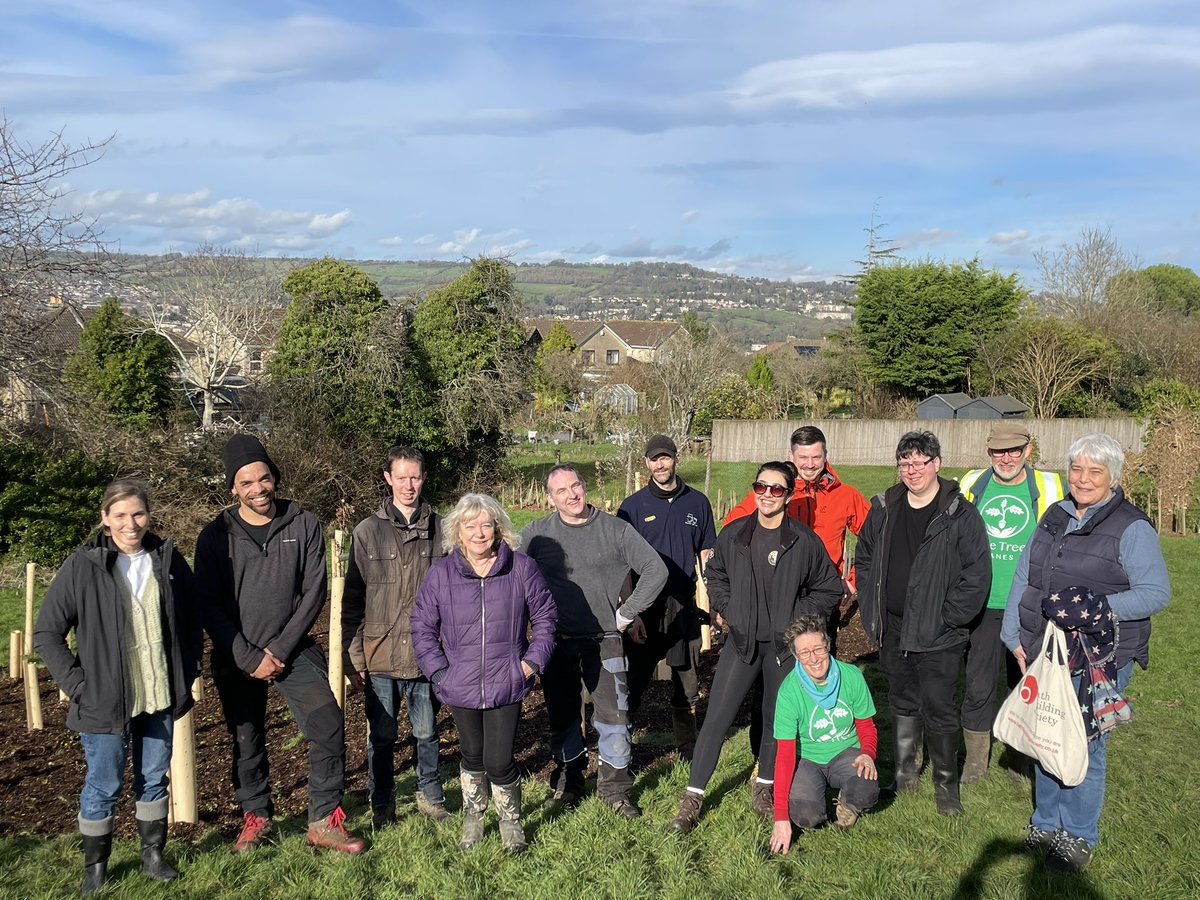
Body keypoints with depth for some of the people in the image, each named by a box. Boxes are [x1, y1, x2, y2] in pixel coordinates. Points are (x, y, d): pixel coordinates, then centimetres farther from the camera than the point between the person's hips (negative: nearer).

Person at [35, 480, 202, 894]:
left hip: (160, 698, 3)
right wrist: (78, 684, -10)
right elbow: (46, 633, -6)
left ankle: (153, 854, 32)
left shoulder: (167, 560, 0)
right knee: (103, 786, 8)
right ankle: (94, 868, 26)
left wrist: (189, 672, 4)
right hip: (106, 701, -3)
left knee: (154, 779, 16)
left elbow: (190, 620, 11)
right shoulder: (83, 567, -10)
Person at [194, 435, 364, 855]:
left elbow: (313, 592, -4)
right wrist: (249, 658, -11)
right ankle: (257, 817, 33)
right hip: (237, 658, 1)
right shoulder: (215, 535, -5)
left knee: (328, 726, -11)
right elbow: (208, 605, -5)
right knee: (246, 741, 12)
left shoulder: (304, 525, -4)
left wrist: (281, 649, -11)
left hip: (294, 650, 0)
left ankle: (325, 821, 2)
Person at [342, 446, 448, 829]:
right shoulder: (368, 531, 0)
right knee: (382, 735, 9)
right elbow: (352, 599, 2)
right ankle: (382, 805, 26)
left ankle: (430, 794, 32)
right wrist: (354, 655, -1)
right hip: (381, 653, -1)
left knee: (426, 731, 13)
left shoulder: (439, 529, 1)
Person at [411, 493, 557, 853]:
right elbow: (422, 627, 4)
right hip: (461, 686, 2)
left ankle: (510, 821, 25)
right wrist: (439, 670, -4)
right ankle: (472, 817, 41)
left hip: (507, 685, -1)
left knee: (499, 762, -2)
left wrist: (532, 662, -2)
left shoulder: (522, 568, -6)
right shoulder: (440, 574, -4)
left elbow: (544, 618, 5)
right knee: (472, 756, 18)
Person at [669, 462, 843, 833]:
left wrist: (799, 618, -2)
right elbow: (715, 574, 18)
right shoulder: (733, 535, -1)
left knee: (778, 718, 11)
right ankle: (692, 798, 4)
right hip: (741, 640, 1)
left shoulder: (805, 540, -5)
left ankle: (764, 789, 31)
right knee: (716, 717, -3)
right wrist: (723, 607, 5)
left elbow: (829, 588, 6)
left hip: (785, 644, 0)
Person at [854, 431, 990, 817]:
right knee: (902, 704, 17)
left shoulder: (960, 515, -9)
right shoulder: (884, 509, 5)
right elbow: (864, 559, 15)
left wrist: (945, 619, -13)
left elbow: (977, 575, -10)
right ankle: (904, 773, 31)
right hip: (893, 630, 5)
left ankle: (946, 785, 16)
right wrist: (871, 611, 7)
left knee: (939, 710, 1)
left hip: (937, 637, -4)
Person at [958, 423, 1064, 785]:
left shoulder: (1049, 488, -2)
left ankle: (1021, 760, 31)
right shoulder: (970, 486, 3)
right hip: (981, 607, 1)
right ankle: (975, 762, 21)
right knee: (977, 686, 5)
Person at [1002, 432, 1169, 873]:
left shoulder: (1132, 528, -8)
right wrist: (1013, 635, 8)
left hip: (1099, 659, -5)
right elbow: (1022, 578, 13)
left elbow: (1156, 592, -13)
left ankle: (1078, 837, 21)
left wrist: (1097, 605, -25)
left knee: (1083, 746, 3)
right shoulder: (1054, 519, 10)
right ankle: (1046, 822, 32)